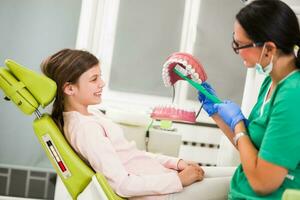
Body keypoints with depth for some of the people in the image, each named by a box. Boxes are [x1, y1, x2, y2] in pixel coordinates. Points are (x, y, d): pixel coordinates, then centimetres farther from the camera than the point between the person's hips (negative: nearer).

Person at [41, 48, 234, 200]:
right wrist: (179, 180, -17)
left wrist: (176, 162, 4)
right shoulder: (85, 128, -20)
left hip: (159, 177, 9)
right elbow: (122, 184, -23)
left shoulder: (92, 115, 10)